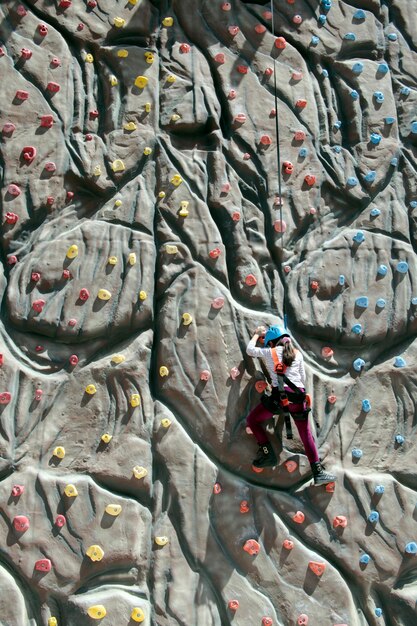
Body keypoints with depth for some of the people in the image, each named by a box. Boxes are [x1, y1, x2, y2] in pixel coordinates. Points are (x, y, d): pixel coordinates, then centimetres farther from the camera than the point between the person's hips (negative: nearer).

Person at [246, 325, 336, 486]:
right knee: (306, 434, 14)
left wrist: (257, 334, 36)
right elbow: (303, 377, 20)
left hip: (279, 394, -4)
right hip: (298, 395, 4)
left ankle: (268, 454, 9)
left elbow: (249, 350, 21)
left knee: (252, 420, 16)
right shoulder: (298, 354, 17)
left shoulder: (269, 352, 7)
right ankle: (319, 473, 15)